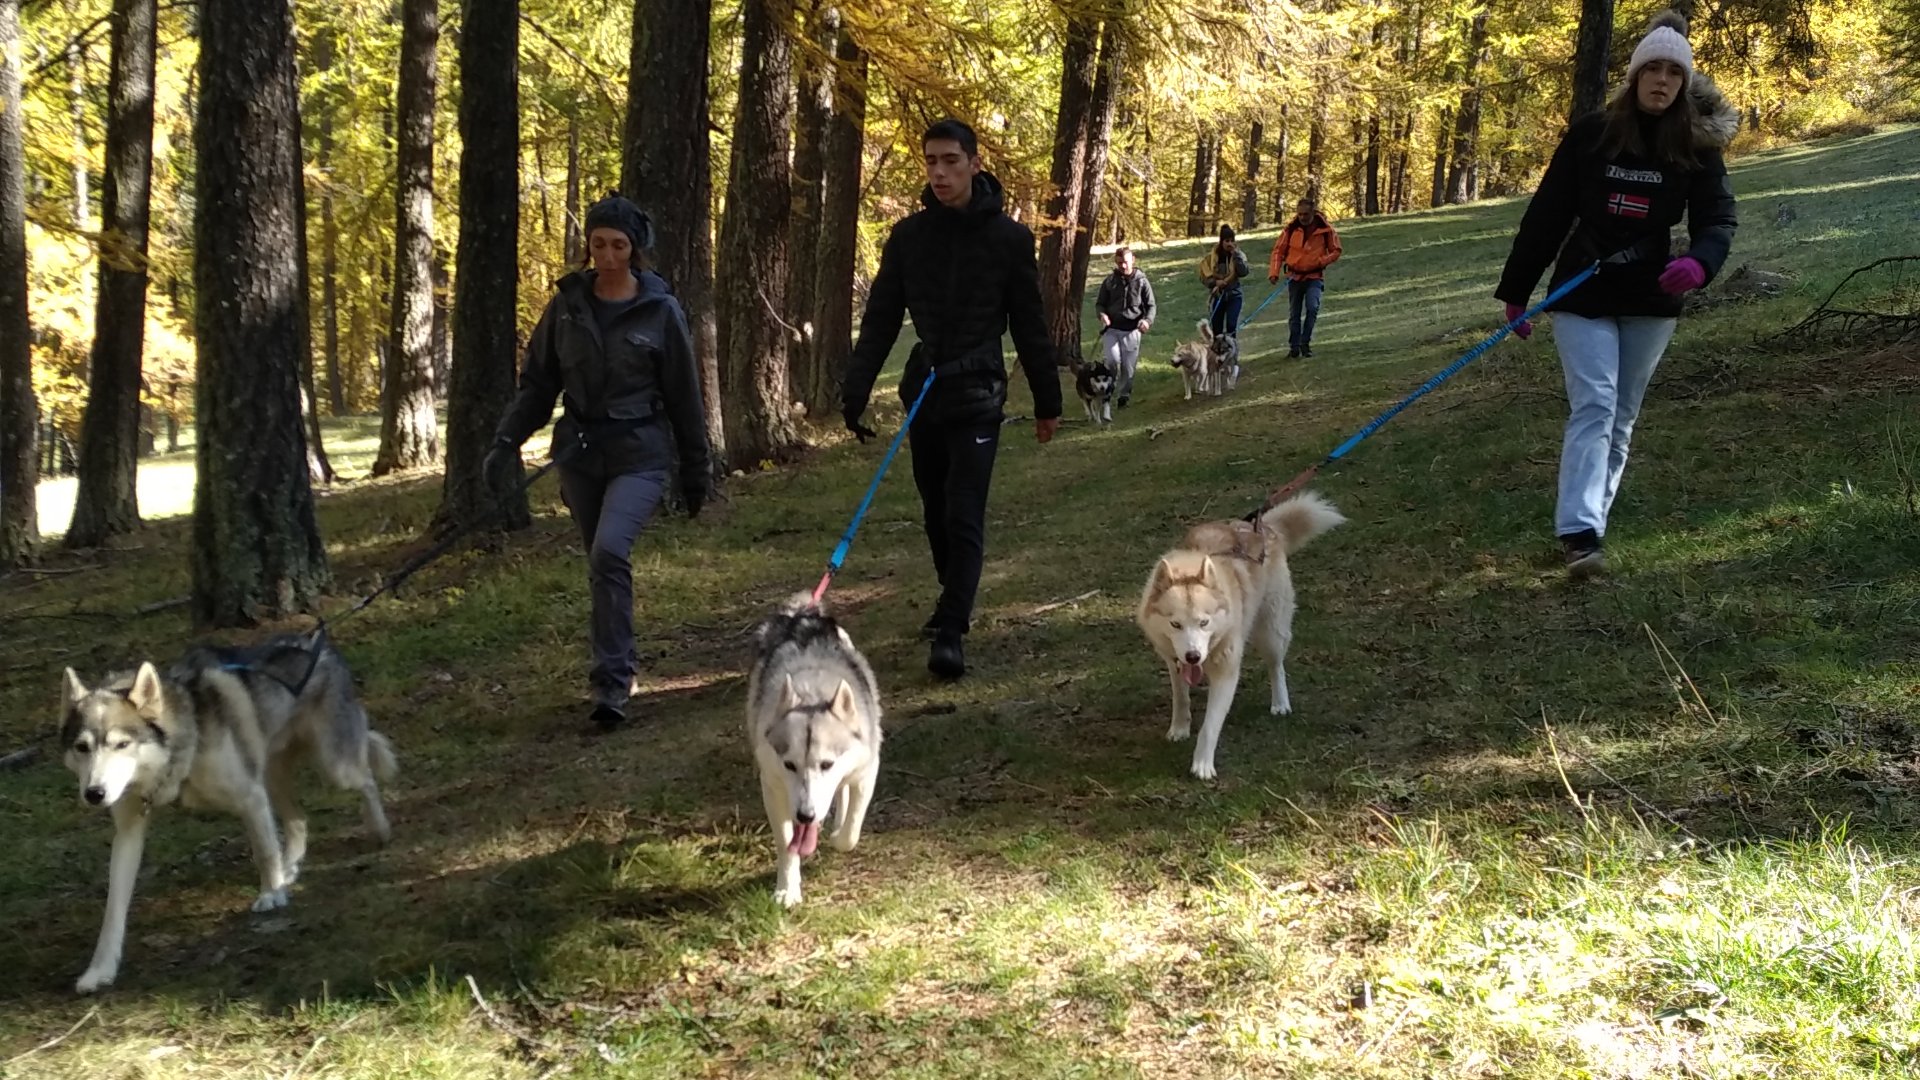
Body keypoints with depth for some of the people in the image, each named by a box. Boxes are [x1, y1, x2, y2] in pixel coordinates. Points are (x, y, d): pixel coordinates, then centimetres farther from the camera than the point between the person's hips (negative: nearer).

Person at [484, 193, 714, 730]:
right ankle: (620, 665, 28)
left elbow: (684, 396, 2)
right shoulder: (566, 306, 3)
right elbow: (536, 382, 10)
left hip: (640, 455, -4)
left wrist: (696, 471, 6)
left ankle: (612, 683, -16)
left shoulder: (661, 312, -4)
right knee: (603, 563, 11)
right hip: (579, 453, 4)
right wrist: (506, 441, -1)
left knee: (610, 552, -22)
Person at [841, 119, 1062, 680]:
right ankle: (954, 599, 33)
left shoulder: (1008, 237, -3)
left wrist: (1047, 401, 5)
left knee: (964, 516, -11)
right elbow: (880, 320, 4)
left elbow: (1029, 326, 2)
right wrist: (855, 394, -3)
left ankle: (951, 634, -14)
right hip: (923, 391, 4)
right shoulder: (908, 235, 4)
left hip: (977, 396, -4)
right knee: (936, 510, 14)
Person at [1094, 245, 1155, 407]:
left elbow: (1150, 305, 5)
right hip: (1111, 329, 0)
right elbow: (1100, 303, 12)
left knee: (1128, 366, 3)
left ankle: (1123, 396, 19)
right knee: (1113, 359, -19)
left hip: (1132, 330, 0)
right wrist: (1102, 314, -12)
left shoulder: (1142, 282, 2)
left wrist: (1147, 320, -15)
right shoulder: (1110, 281, 5)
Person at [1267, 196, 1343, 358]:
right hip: (1294, 276, 2)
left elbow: (1335, 252, 2)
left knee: (1312, 307, -22)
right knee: (1294, 314, 8)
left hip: (1314, 276, -2)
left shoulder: (1325, 229, -7)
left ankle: (1305, 342, -9)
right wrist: (1274, 272, -11)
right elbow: (1278, 251, 0)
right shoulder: (1291, 228, -5)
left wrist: (1319, 262, -15)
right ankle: (1294, 347, 18)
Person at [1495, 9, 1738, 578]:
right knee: (1593, 407, -14)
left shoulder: (1697, 145, -2)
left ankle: (1591, 517, 21)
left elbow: (1717, 218, -7)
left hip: (1651, 300, 3)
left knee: (1621, 415, 10)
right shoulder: (1590, 134, -6)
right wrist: (1516, 291, 0)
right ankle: (1579, 532, -22)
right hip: (1584, 295, -2)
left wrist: (1699, 261, -31)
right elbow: (1547, 214, -2)